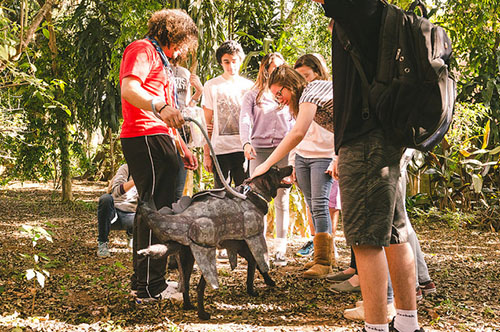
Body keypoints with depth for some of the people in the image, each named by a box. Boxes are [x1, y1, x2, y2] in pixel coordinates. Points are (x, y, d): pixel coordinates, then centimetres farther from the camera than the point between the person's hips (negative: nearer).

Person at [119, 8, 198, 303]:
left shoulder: (161, 59, 30)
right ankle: (151, 288, -11)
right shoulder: (143, 49, -2)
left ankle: (142, 281, 25)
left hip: (157, 139, 11)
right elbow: (129, 89, -22)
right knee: (156, 210, -13)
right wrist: (159, 107, -38)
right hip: (146, 138, -11)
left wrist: (182, 147, 26)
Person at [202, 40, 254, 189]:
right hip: (220, 149, -1)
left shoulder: (249, 86, 11)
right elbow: (207, 123, 6)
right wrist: (206, 154, 0)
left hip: (244, 149, 1)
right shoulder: (211, 86, 6)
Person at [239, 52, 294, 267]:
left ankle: (280, 250, 0)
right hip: (259, 149, -1)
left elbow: (295, 122, 13)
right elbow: (245, 120, 0)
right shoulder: (252, 95, 13)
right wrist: (246, 143, -18)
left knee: (282, 200, -2)